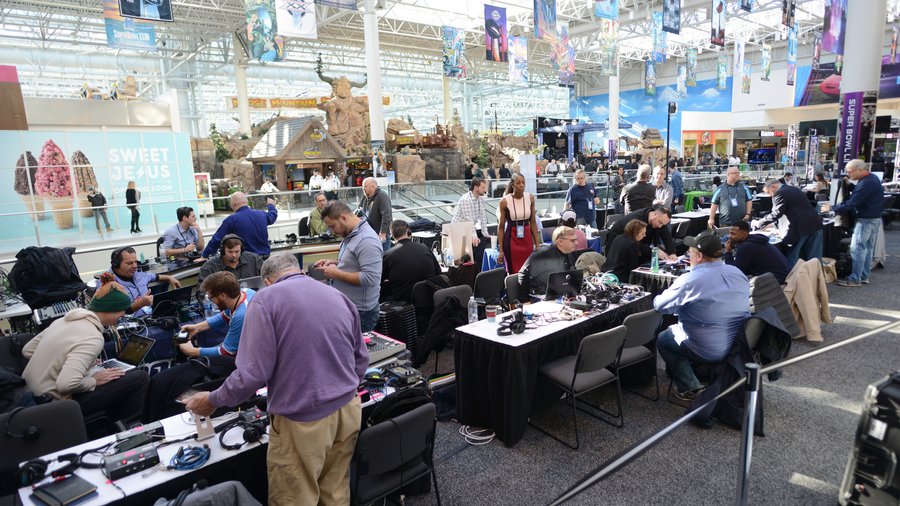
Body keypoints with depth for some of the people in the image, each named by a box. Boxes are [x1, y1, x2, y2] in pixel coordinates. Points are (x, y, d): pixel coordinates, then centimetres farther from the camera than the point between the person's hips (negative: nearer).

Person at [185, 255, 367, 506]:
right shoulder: (340, 297, 8)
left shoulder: (266, 299, -8)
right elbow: (361, 360, 13)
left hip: (303, 421, -5)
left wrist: (213, 400, 2)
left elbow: (254, 372, -14)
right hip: (348, 410, 5)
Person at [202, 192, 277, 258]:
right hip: (265, 256, 4)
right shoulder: (262, 214, 2)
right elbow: (273, 215, 28)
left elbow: (217, 239, -5)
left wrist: (205, 256, 6)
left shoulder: (231, 220, -10)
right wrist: (271, 205, 51)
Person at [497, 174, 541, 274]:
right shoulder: (504, 201, -9)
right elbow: (501, 227, -5)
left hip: (527, 238, 3)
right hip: (511, 238, -3)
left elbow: (533, 223, 6)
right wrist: (501, 250, -7)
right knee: (514, 273, -1)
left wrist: (537, 244, 4)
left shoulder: (530, 198, -1)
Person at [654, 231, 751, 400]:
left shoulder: (689, 280, -22)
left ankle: (689, 388, 11)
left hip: (709, 352, -7)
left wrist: (657, 298, 12)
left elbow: (660, 305, -11)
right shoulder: (738, 273, -1)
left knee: (662, 339, 16)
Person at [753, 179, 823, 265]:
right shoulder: (795, 189, 23)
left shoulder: (779, 193, -6)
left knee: (791, 259, 5)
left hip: (800, 227, -8)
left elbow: (776, 214, -15)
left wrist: (758, 224, -5)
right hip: (815, 224, 8)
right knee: (814, 258, 11)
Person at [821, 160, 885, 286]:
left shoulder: (866, 183, -23)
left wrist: (832, 208, -17)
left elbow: (851, 204, -25)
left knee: (857, 249, -6)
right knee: (867, 249, 14)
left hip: (866, 220, -10)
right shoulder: (872, 178, 10)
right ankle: (864, 276, 20)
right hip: (874, 218, 10)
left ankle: (855, 279, -1)